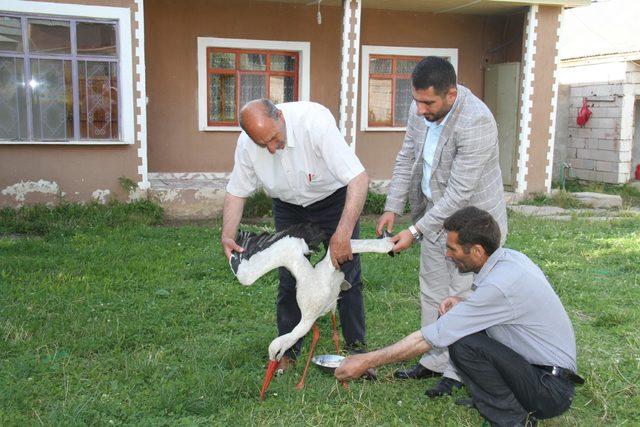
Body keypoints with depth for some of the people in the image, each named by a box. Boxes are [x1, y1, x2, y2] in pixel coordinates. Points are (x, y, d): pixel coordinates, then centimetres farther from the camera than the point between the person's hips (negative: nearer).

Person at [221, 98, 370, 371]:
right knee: (289, 279, 2)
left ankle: (357, 347, 13)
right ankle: (287, 352, 18)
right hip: (288, 207, 3)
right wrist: (227, 236, -22)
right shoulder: (246, 144, -22)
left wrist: (342, 235, -48)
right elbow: (236, 192, -6)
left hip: (333, 199, -3)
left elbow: (359, 179, -40)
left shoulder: (314, 121, -37)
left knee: (347, 275, -3)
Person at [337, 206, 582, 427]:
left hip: (551, 391, -9)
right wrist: (463, 304, -3)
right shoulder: (510, 257, -2)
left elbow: (428, 340, -25)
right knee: (457, 325, 2)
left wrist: (365, 362, -17)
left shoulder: (499, 286, -28)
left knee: (463, 343, -24)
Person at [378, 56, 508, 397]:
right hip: (434, 215, 8)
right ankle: (434, 362, 32)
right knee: (432, 294, 16)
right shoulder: (420, 110, -6)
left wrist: (415, 231, -26)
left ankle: (458, 373, 17)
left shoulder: (476, 122, -30)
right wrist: (392, 208, 0)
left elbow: (459, 193, -29)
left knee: (461, 299, 1)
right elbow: (406, 159, 6)